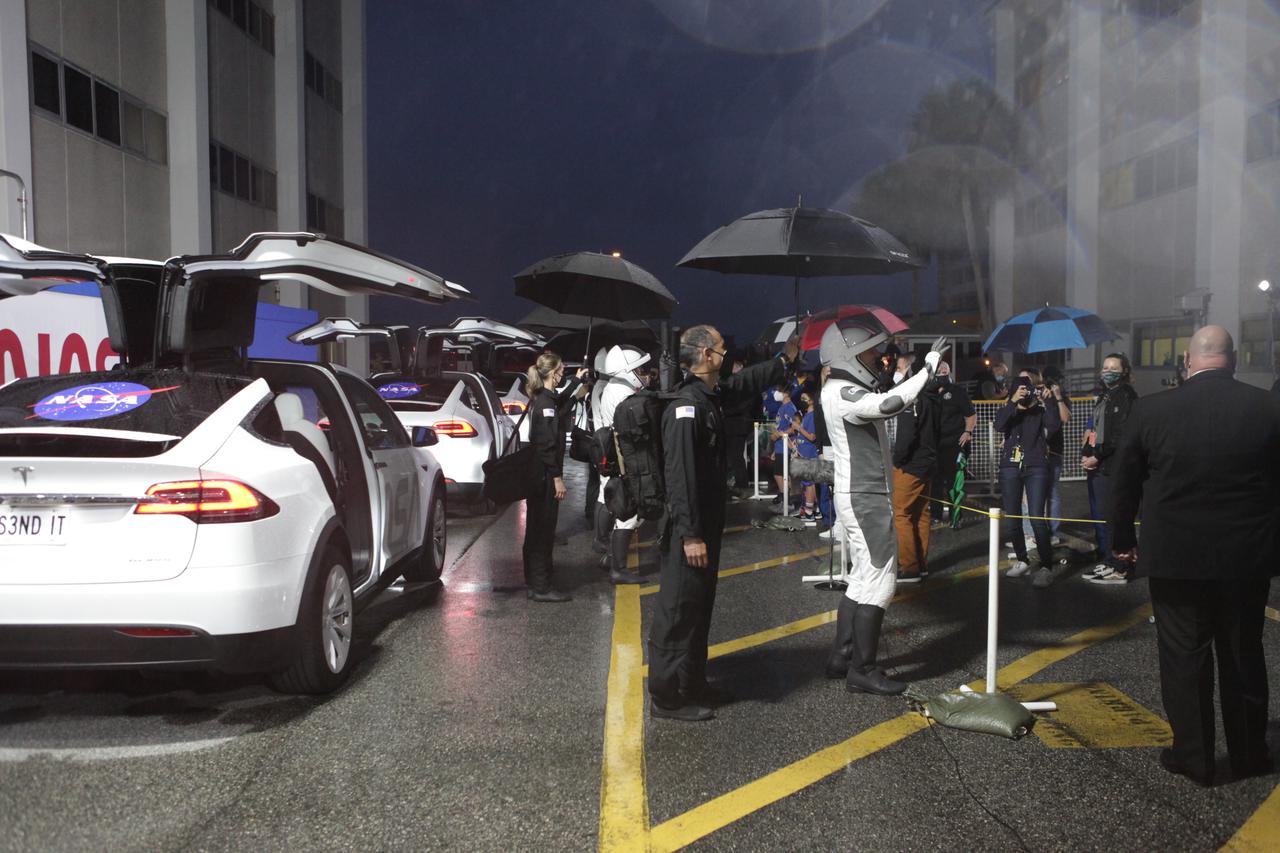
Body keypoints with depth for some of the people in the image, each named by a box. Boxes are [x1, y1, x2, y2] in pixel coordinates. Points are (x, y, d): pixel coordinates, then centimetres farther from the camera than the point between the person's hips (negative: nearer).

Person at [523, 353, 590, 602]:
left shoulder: (542, 399, 12)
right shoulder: (546, 402, -17)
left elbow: (560, 402, 38)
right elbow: (548, 444, -22)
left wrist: (577, 381, 45)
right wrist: (557, 477, -22)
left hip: (537, 473, 10)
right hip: (545, 475, -10)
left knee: (537, 526, 17)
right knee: (544, 528, -6)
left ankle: (534, 580, 29)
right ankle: (541, 587, -2)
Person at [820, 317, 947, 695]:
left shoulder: (847, 390, 14)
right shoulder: (842, 395, -20)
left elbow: (886, 398, 15)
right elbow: (890, 404, -34)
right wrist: (929, 366, -28)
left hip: (861, 497, 11)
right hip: (865, 500, -11)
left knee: (862, 578, 17)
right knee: (878, 580, -5)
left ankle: (842, 656, 24)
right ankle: (862, 670, 2)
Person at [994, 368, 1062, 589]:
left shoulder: (1041, 409, 5)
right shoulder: (1010, 409, 9)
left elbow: (1054, 426, -14)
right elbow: (999, 425, -12)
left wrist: (1049, 401, -18)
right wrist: (1013, 401, -22)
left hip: (1036, 468, -3)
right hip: (1010, 467, 3)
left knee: (1036, 518, -13)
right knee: (1011, 518, 7)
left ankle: (1046, 567, -8)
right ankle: (1022, 560, 25)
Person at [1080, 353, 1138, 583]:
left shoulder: (1126, 396, -7)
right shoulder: (1104, 396, 19)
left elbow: (1121, 437, -15)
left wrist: (1097, 456, -13)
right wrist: (1086, 454, 5)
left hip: (1113, 467, -9)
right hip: (1097, 466, 9)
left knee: (1111, 517, -6)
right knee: (1098, 516, 13)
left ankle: (1119, 569, 0)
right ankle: (1106, 561, 22)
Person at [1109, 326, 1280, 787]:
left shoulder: (1151, 409, -9)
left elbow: (1123, 483, -2)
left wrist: (1123, 538, 12)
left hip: (1175, 557, -2)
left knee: (1184, 657, 8)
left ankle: (1193, 757, 17)